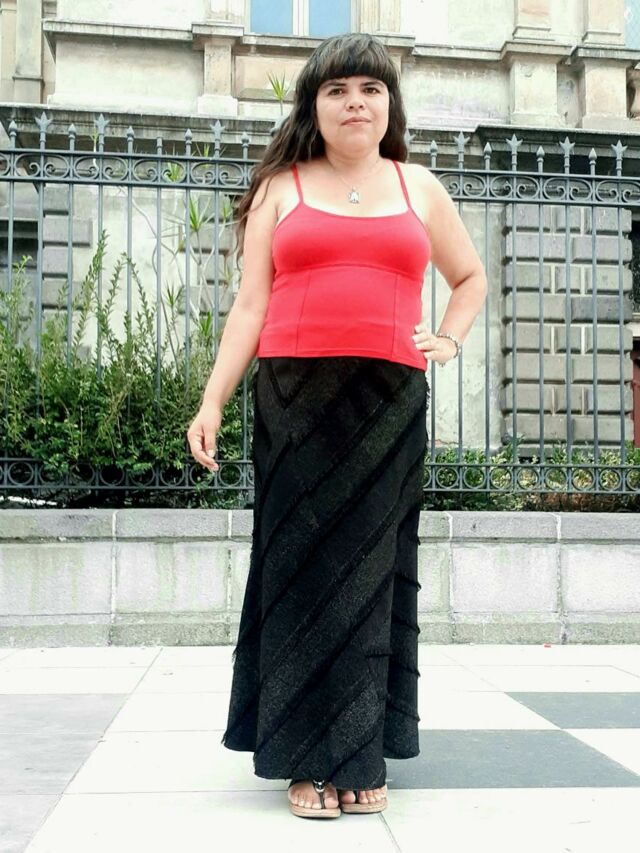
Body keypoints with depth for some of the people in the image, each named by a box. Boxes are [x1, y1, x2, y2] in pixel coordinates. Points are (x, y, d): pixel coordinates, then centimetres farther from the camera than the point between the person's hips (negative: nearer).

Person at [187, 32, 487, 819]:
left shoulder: (418, 187, 17)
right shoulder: (281, 188, 11)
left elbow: (471, 277, 28)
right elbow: (250, 304, 5)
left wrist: (448, 341, 10)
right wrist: (213, 401, -4)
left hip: (390, 404, 2)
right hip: (296, 400, -1)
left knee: (372, 574, 4)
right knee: (303, 570, 0)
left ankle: (364, 755, 14)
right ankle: (307, 761, 9)